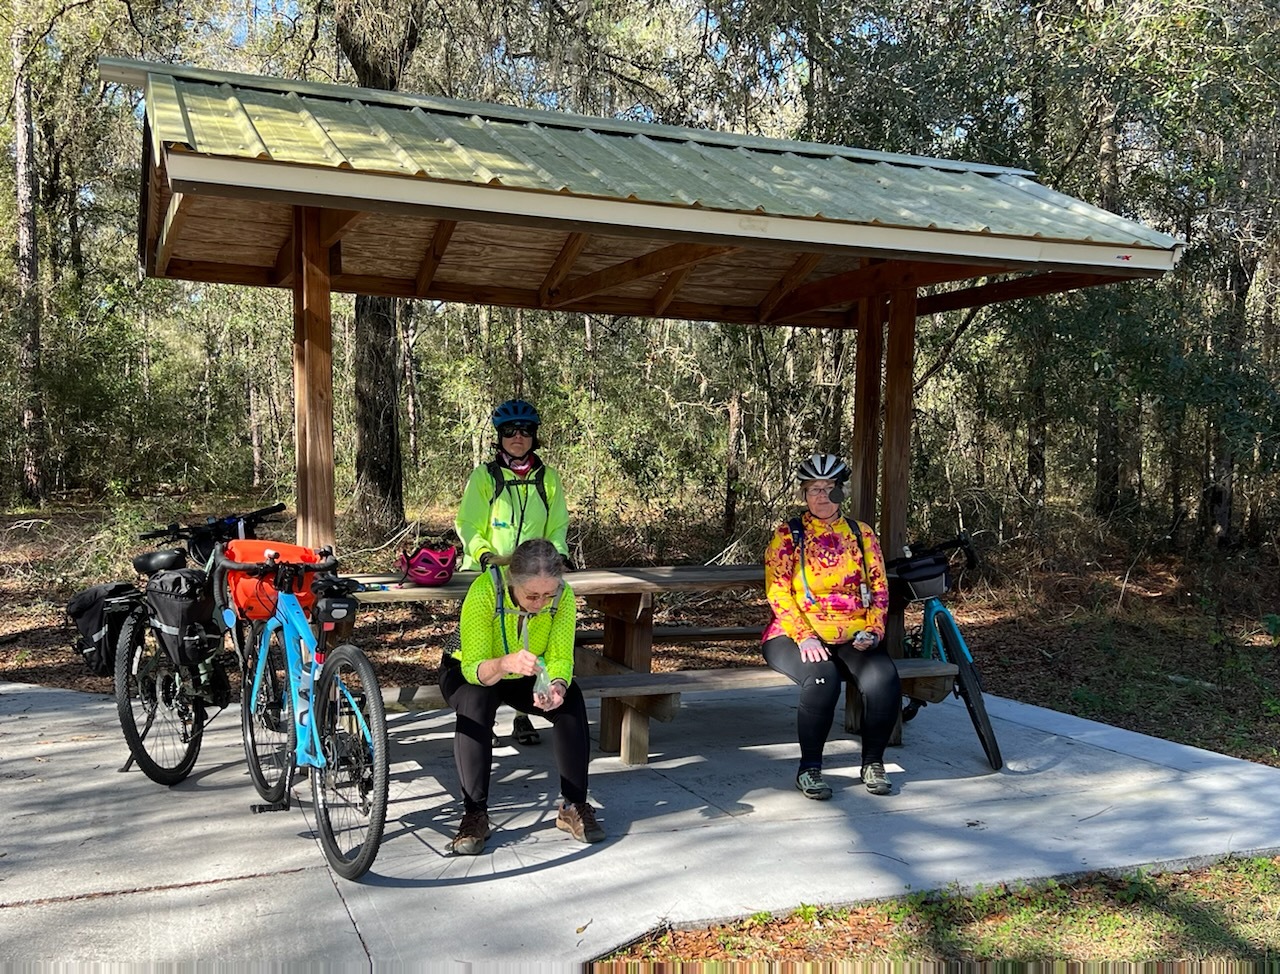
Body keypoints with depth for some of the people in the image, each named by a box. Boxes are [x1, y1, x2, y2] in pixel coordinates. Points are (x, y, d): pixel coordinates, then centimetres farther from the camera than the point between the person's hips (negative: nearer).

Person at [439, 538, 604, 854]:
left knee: (571, 700, -26)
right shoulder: (485, 590, -35)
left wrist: (557, 685, -46)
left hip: (526, 679, 3)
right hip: (469, 673, -3)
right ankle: (474, 815, -24)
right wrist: (505, 664, -57)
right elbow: (473, 667, -35)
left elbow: (560, 657, -22)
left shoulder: (563, 595, -25)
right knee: (474, 704, -36)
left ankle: (574, 807, -12)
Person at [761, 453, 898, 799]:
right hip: (796, 636, -3)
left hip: (853, 639, 3)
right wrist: (804, 637, -18)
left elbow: (879, 588, 13)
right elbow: (778, 592, -5)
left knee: (884, 679, -26)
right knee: (822, 678, -34)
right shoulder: (788, 535, 4)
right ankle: (809, 769, -16)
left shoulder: (862, 535, 14)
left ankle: (873, 763, -5)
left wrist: (873, 631, -4)